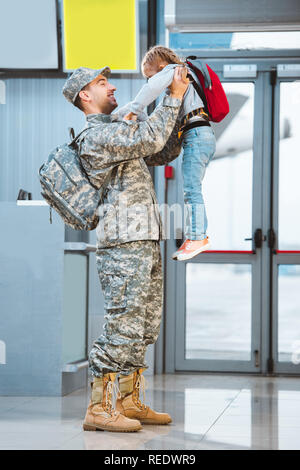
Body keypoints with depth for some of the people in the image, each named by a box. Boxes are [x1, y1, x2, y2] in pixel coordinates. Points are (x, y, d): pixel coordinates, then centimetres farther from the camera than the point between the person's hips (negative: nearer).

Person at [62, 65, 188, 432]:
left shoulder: (119, 132, 23)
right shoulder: (96, 136, -9)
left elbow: (162, 154, 26)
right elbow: (151, 139, -20)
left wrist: (183, 117, 15)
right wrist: (173, 97, -12)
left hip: (145, 241, 10)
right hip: (124, 241, -10)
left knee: (144, 327, 10)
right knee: (123, 326, -12)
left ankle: (128, 402, 14)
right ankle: (100, 408, -10)